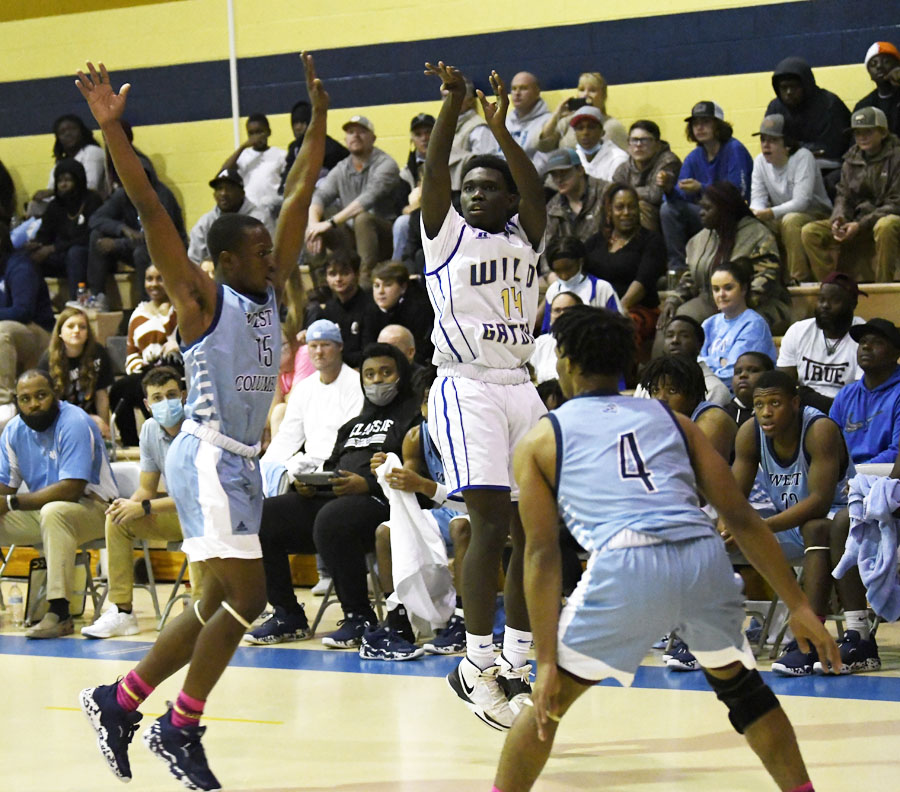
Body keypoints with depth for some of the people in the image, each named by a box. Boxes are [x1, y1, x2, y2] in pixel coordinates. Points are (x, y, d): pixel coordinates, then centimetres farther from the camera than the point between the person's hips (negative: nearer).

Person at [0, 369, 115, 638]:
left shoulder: (74, 423, -19)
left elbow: (71, 489, -26)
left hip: (92, 507, -7)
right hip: (40, 510, 7)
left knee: (53, 511, -37)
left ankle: (59, 613, -38)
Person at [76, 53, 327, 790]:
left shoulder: (269, 293, 12)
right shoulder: (202, 297, -7)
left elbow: (300, 196, 14)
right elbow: (150, 209, -17)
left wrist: (318, 113, 12)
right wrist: (111, 128, -26)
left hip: (244, 460, 9)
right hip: (207, 458, -9)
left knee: (219, 602, 11)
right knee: (246, 595, -12)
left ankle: (119, 701, 21)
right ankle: (180, 729, -2)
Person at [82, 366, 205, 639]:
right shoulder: (150, 430, 1)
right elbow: (147, 489, 7)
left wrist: (144, 508, -26)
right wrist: (129, 504, -18)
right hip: (177, 508, 7)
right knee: (117, 519, -8)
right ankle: (122, 611, -6)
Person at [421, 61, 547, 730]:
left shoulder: (525, 240, 14)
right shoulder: (446, 236, 6)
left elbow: (536, 192, -5)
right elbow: (433, 173, -9)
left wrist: (501, 131, -17)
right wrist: (453, 102, -22)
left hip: (521, 388, 5)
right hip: (467, 389, -5)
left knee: (532, 529, 3)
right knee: (491, 524, -15)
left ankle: (514, 663, 11)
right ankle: (476, 663, -9)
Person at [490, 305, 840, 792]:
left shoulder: (540, 441, 19)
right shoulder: (671, 420, 27)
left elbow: (542, 554, 9)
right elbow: (740, 518, 19)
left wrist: (546, 659, 7)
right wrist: (799, 607, 21)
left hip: (626, 567, -3)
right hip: (705, 560, 3)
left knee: (549, 701, 17)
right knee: (740, 686, 29)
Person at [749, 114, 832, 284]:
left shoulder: (803, 157, -17)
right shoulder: (760, 161, 2)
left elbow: (801, 201, -25)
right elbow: (758, 198, -3)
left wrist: (772, 213, -37)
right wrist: (756, 211, -28)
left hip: (815, 215, -6)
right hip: (780, 219, 6)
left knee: (791, 220, -37)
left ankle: (799, 279, -31)